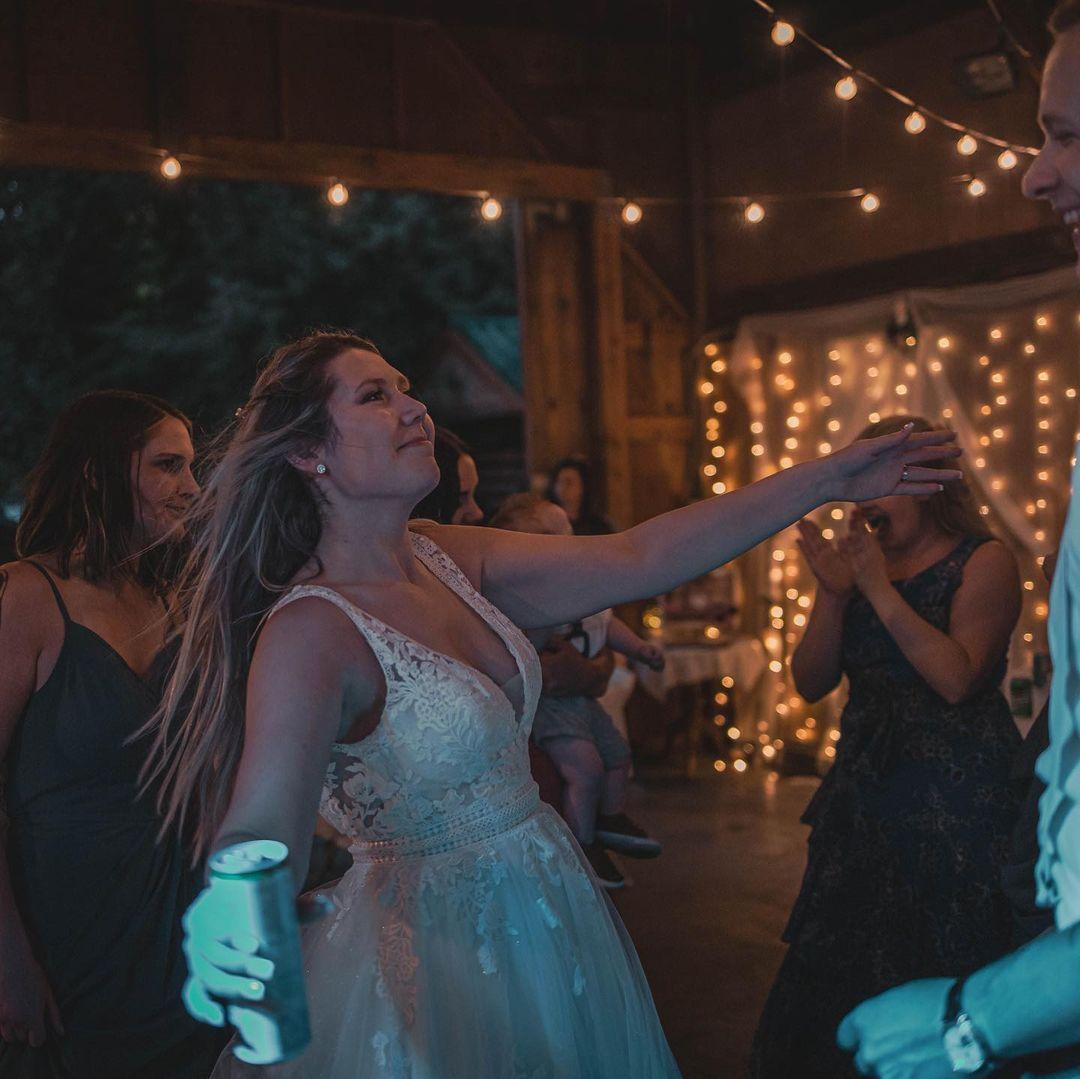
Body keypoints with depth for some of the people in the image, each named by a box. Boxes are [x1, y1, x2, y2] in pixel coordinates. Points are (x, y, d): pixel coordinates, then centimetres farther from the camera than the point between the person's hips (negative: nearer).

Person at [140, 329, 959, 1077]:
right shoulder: (309, 633, -24)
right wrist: (228, 941, -58)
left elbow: (638, 559, -3)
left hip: (546, 910, 8)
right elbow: (262, 833, -35)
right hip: (443, 951, -8)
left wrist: (826, 479, -5)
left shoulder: (451, 560, -1)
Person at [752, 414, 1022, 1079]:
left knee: (943, 971, 4)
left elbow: (957, 679, -21)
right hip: (865, 796, 5)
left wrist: (882, 590, -20)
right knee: (842, 971, 13)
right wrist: (834, 595, -12)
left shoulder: (984, 562, -7)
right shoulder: (858, 562, 7)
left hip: (957, 801, -5)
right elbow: (810, 683, 2)